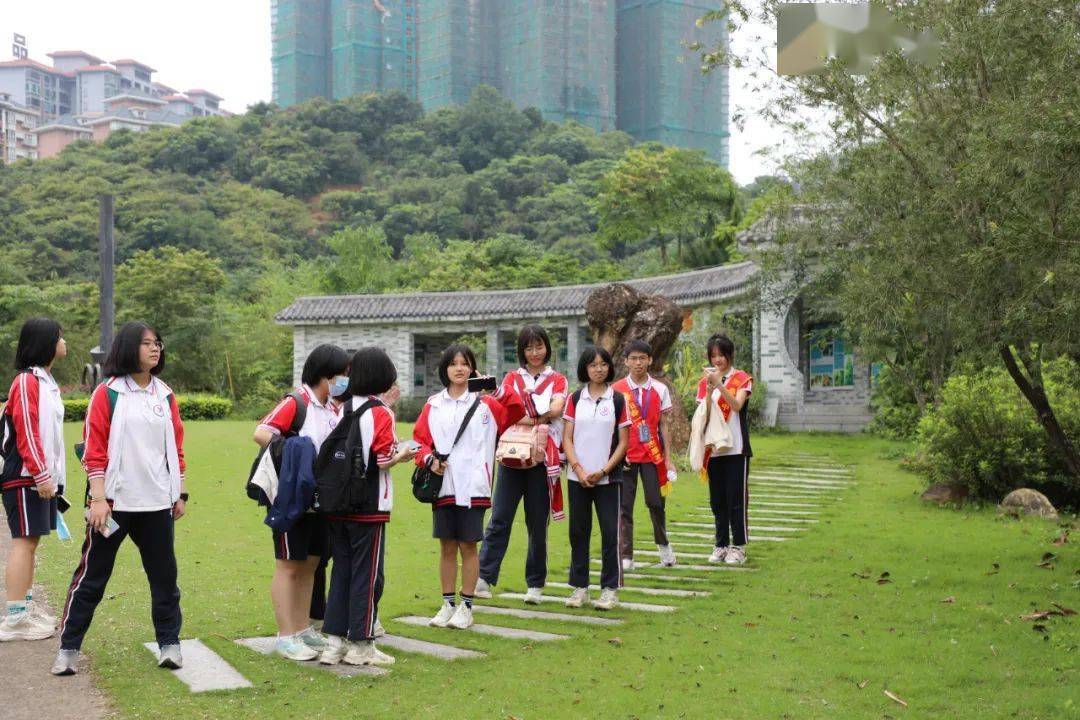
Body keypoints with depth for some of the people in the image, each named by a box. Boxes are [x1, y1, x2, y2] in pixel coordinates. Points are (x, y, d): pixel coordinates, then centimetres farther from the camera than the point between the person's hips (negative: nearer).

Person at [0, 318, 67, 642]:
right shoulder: (27, 381, -13)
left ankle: (26, 606, 20)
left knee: (31, 541, 13)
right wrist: (41, 475, -20)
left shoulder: (45, 381, 16)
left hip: (42, 478, 9)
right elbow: (26, 433, -19)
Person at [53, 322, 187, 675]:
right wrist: (98, 498, -12)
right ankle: (68, 648, 13)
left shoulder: (165, 395, 10)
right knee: (91, 575, 4)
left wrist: (180, 493, 12)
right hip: (114, 502, -4)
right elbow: (94, 450, -6)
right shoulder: (108, 393, -3)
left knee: (164, 575, 8)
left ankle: (169, 643, 18)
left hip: (157, 503, 4)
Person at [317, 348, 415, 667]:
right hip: (369, 507, -6)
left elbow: (332, 454, 9)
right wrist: (403, 456, 7)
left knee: (341, 571, 12)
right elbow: (383, 460, -13)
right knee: (367, 575, 3)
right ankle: (361, 646, 7)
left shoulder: (343, 410, 7)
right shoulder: (381, 413, -9)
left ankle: (334, 642, 13)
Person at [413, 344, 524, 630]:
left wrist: (500, 391, -21)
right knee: (447, 546, 9)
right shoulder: (433, 405, 9)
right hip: (443, 486, 2)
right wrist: (429, 459, -9)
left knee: (468, 545, 2)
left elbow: (518, 412, -8)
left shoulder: (485, 403, 3)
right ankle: (448, 604, 19)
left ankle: (466, 606, 13)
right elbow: (420, 439, 9)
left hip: (472, 487, -2)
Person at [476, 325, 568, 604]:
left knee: (537, 523, 4)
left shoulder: (557, 380, 10)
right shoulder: (512, 378, 14)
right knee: (500, 518, -6)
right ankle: (484, 576, -6)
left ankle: (535, 584, 12)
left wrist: (524, 417, -9)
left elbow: (556, 409, -8)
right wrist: (541, 416, -13)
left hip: (542, 458, -1)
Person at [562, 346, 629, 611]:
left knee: (610, 532, -2)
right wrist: (578, 469, -10)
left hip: (608, 477, -2)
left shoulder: (618, 400, 2)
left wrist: (604, 471, -10)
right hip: (577, 477, 2)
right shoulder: (575, 399, 6)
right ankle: (579, 586, 15)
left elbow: (623, 442, 1)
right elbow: (567, 438, 3)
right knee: (578, 532, 6)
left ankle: (610, 589, 6)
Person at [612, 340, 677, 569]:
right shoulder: (616, 390, 1)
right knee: (625, 505, 0)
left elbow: (664, 425, 6)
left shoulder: (660, 389, 5)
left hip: (652, 455, 1)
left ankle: (663, 544, 25)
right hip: (625, 456, -1)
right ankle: (626, 556, 6)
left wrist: (667, 458, 2)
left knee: (656, 502, 0)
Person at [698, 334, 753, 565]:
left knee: (736, 500, -2)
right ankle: (721, 545, 16)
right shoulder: (705, 381, 9)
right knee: (717, 500, 8)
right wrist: (709, 390, -15)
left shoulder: (741, 379, -1)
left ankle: (738, 547, 4)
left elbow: (737, 405, -17)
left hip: (736, 448, -4)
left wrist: (719, 384, -27)